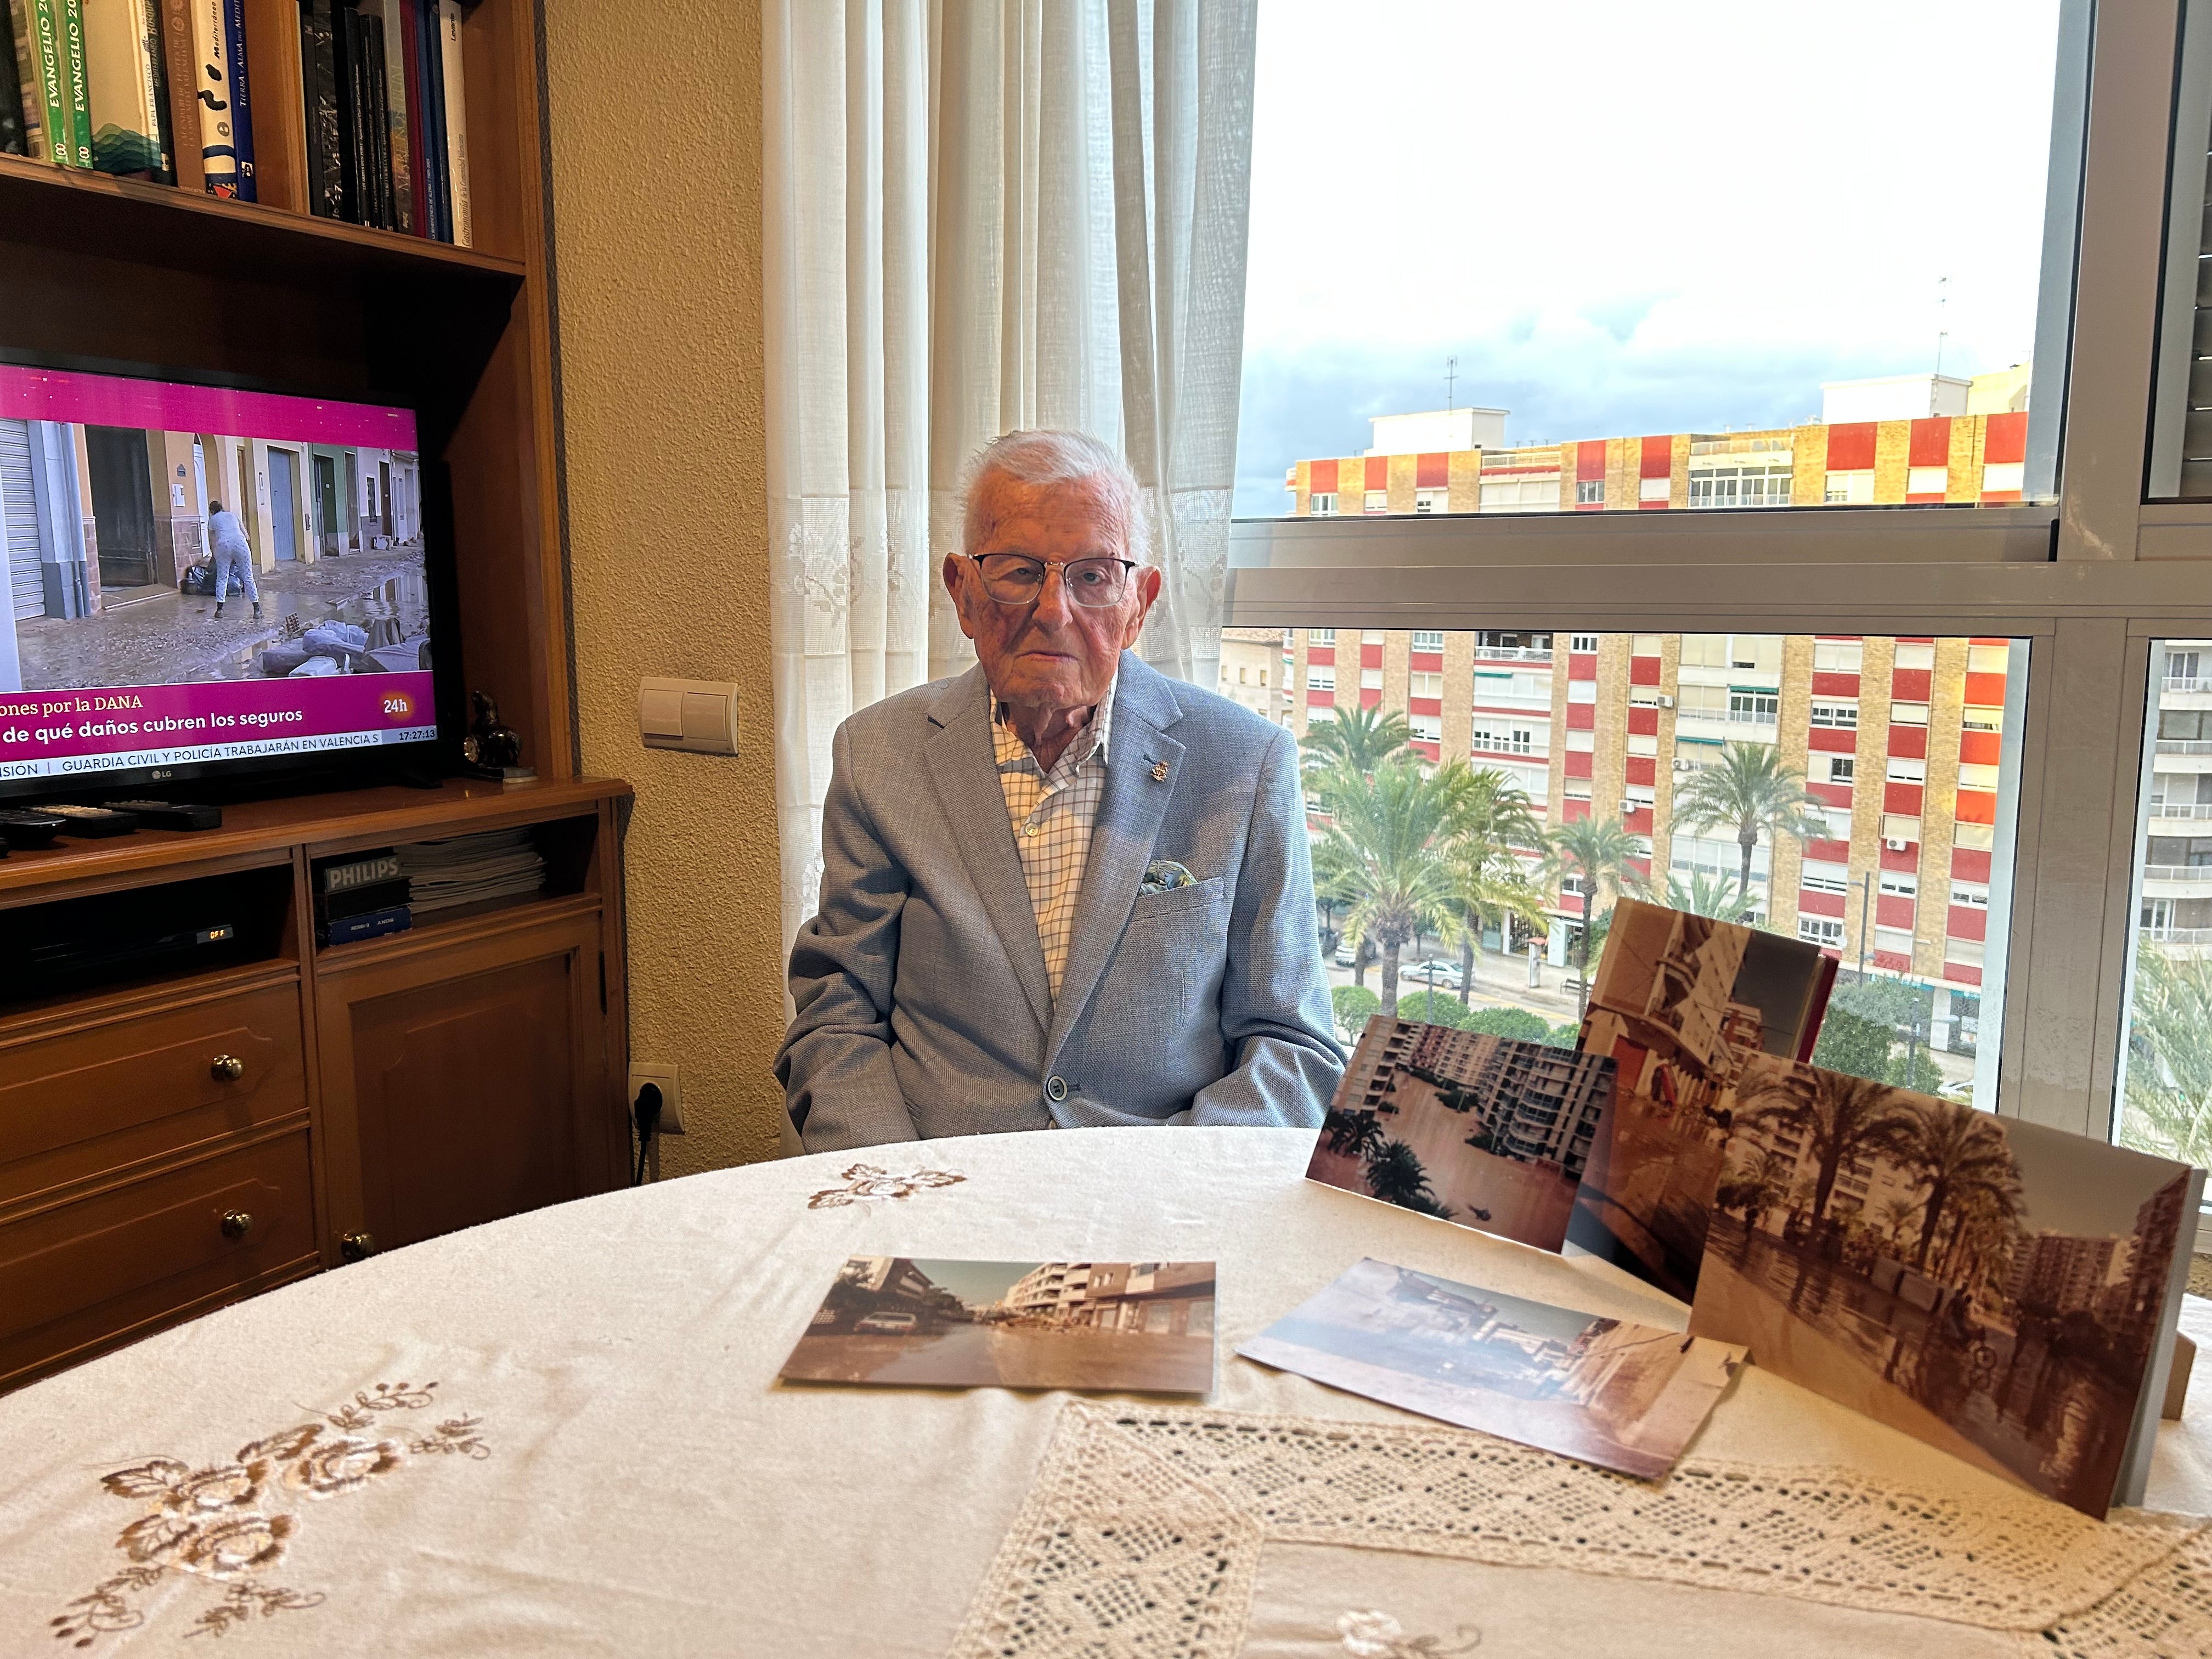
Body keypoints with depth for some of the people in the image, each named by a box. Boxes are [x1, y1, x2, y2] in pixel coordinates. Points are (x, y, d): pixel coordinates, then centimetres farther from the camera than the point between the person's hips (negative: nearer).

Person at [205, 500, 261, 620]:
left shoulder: (212, 519, 22)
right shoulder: (233, 515, 28)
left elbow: (212, 542, 22)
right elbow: (246, 535, 26)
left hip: (223, 546, -1)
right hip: (240, 544, 1)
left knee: (222, 578, 10)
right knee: (248, 578, 3)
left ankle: (220, 609, 5)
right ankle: (257, 609, 0)